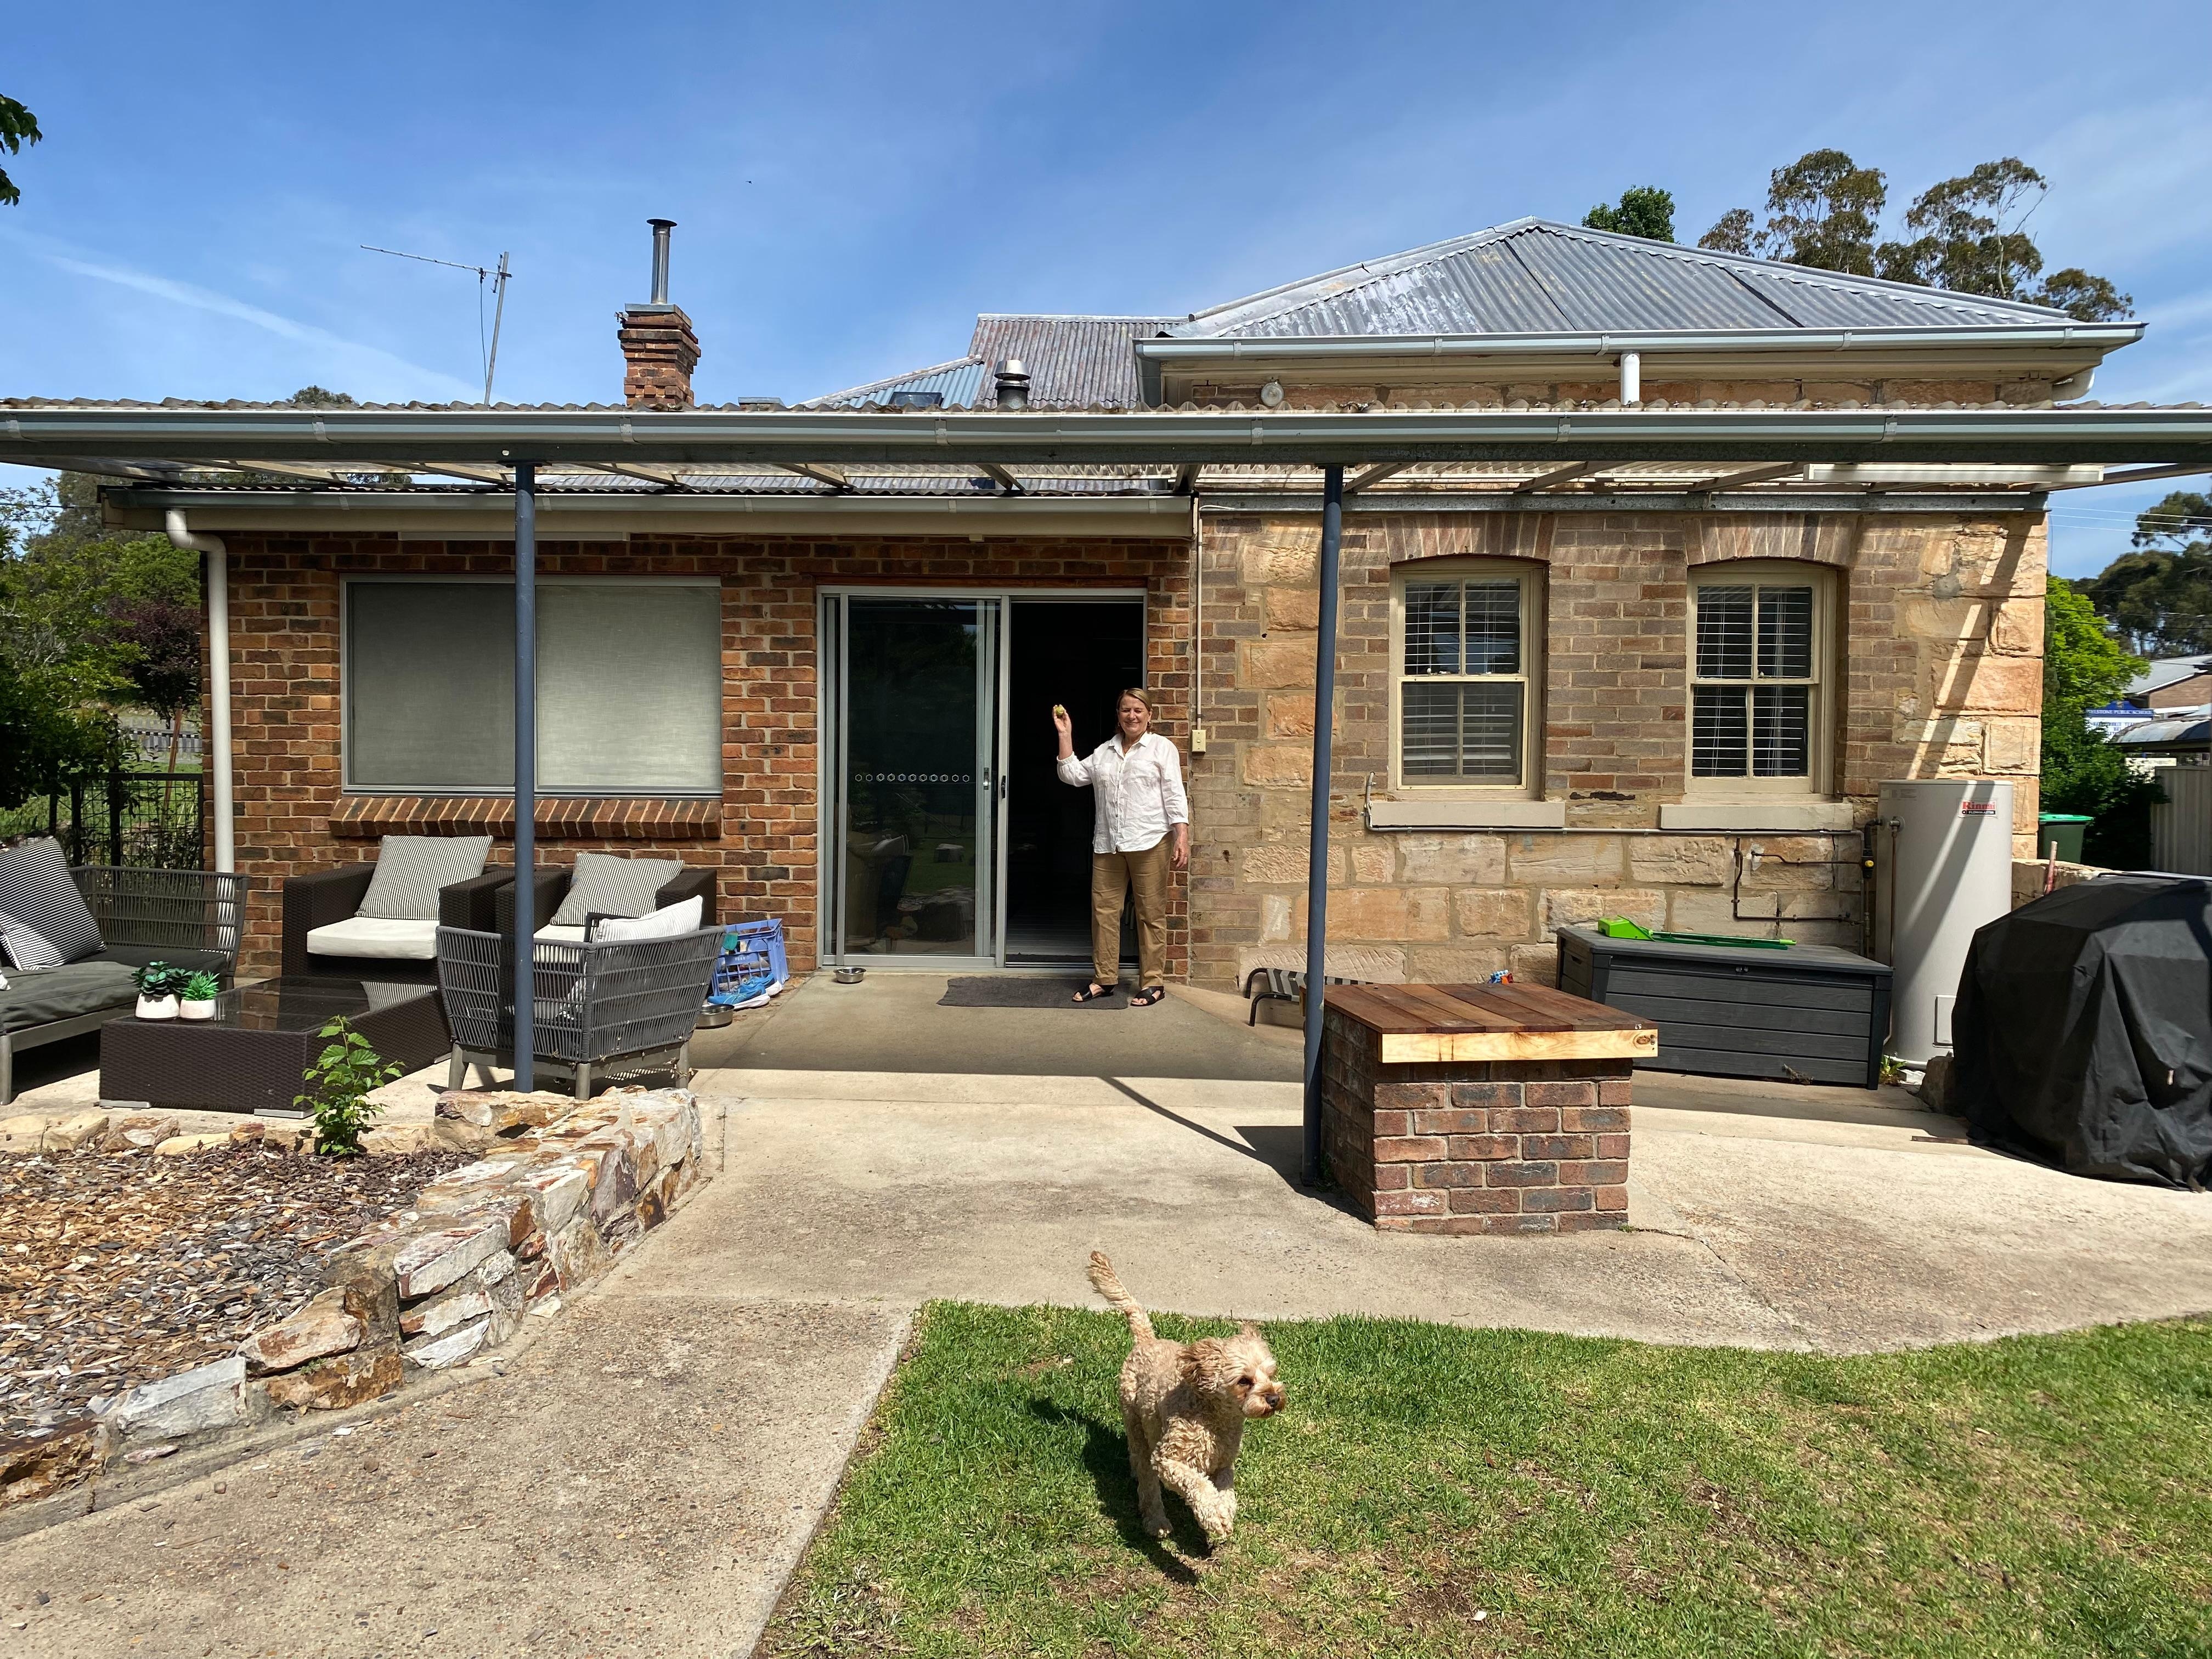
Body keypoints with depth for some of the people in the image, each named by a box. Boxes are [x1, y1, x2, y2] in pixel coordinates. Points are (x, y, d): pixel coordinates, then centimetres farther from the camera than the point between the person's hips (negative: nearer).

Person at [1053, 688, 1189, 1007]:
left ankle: (1153, 982, 9)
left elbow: (1175, 795, -2)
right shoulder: (1104, 751, 18)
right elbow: (1073, 775, 10)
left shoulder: (1162, 748, 5)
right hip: (1108, 845, 5)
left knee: (1151, 914, 0)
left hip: (1149, 843, -5)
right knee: (1103, 909, 6)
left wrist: (1182, 836, -11)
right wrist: (1065, 735, 6)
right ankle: (1104, 978, 16)